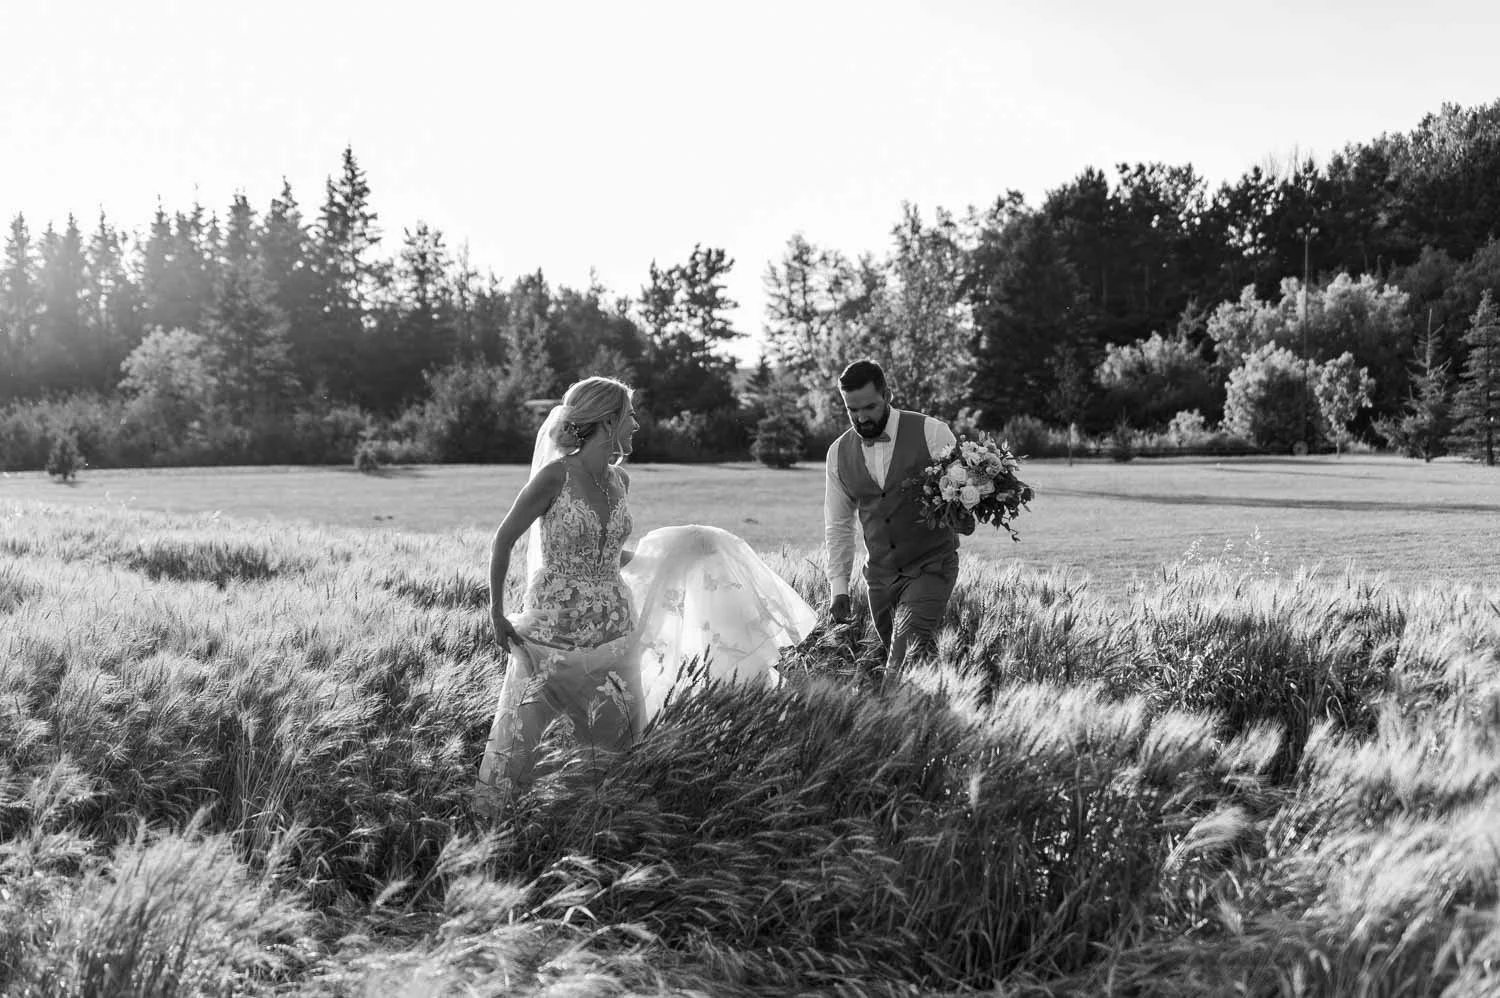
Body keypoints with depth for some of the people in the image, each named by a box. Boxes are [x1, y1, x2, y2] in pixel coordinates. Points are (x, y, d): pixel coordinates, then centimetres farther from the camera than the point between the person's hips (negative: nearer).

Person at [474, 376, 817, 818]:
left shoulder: (619, 480, 5)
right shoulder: (556, 476, -13)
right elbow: (502, 541, -6)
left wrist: (669, 556, 15)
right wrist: (497, 613, -7)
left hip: (614, 628, 6)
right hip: (553, 629, -6)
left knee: (618, 736, 9)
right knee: (517, 733, -4)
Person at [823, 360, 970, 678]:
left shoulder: (931, 433, -8)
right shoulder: (839, 452, 4)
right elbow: (838, 525, 11)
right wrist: (838, 587, 4)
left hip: (931, 567, -4)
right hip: (880, 576, 4)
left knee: (906, 658, -21)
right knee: (894, 653, 8)